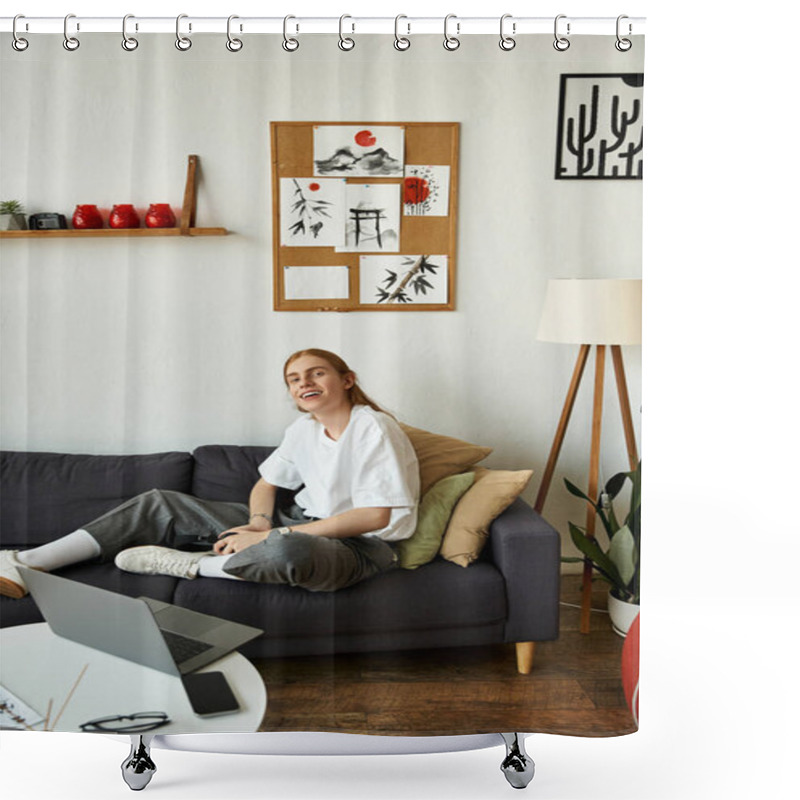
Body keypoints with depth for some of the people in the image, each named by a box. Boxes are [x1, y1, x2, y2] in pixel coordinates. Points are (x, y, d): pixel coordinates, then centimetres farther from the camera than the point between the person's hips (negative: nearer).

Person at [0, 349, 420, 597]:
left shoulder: (375, 429, -16)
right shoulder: (304, 428, 8)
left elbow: (376, 516, -22)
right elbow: (266, 483, 16)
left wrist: (273, 535, -21)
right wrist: (259, 524, -9)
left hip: (357, 546, -7)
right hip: (298, 524, 8)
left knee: (288, 549, -46)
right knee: (161, 503, 1)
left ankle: (187, 564, -16)